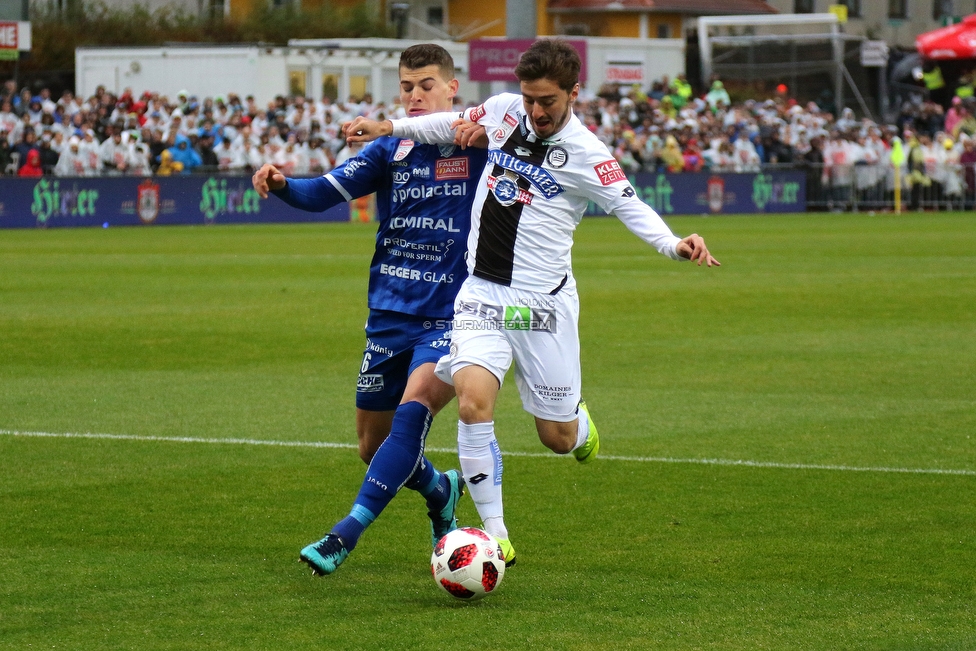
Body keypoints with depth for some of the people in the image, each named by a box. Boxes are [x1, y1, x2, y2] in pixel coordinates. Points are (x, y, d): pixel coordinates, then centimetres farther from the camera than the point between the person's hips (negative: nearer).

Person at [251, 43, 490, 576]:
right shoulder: (389, 151, 6)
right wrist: (280, 184, -24)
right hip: (390, 314, 5)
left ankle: (348, 532, -28)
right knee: (373, 445, 9)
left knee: (413, 407, -28)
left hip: (451, 317, -5)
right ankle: (440, 491, 40)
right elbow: (323, 193, -3)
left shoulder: (477, 144, -2)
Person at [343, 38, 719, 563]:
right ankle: (494, 533, -11)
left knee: (558, 438, 5)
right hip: (481, 294, 3)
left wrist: (673, 244, -35)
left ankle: (579, 425, 45)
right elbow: (457, 125, 22)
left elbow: (630, 207, -17)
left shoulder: (584, 153, -11)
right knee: (473, 402, -21)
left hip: (543, 302, -3)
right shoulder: (503, 110, 2)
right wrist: (386, 128, 23)